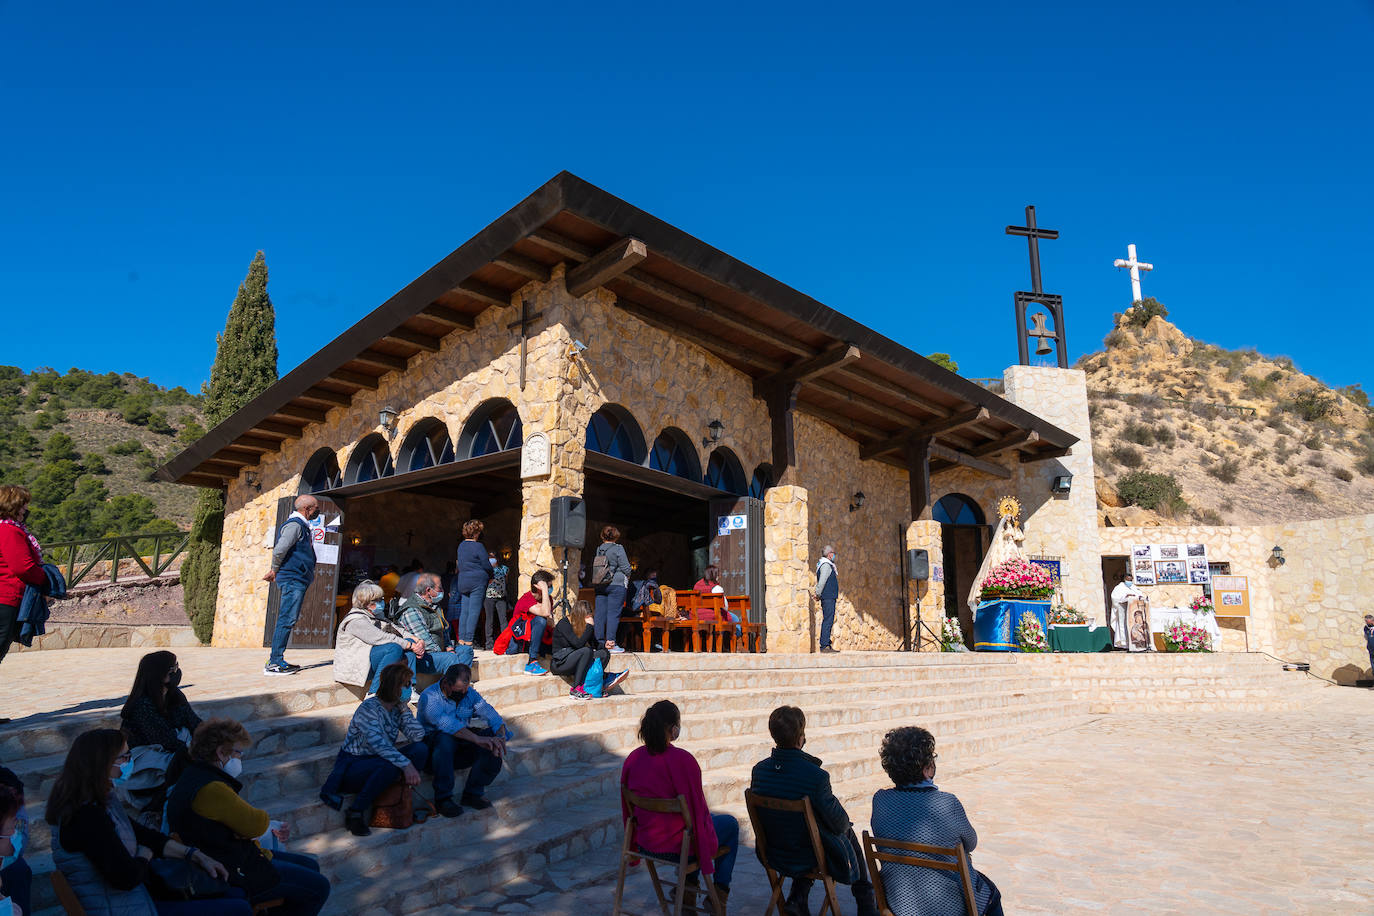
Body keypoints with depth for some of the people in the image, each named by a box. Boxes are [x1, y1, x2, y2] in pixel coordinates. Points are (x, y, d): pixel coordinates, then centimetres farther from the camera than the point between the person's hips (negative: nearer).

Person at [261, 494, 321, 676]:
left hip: (298, 581, 10)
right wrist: (275, 571, -8)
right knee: (287, 620, -10)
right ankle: (274, 663, -9)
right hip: (293, 579, -10)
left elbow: (280, 550, 29)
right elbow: (279, 550, -22)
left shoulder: (302, 525, 21)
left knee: (286, 621, 11)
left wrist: (275, 570, 19)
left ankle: (277, 661, 15)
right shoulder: (294, 525, -11)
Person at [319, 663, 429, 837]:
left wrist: (404, 709, -12)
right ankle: (355, 813, -20)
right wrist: (406, 764, -42)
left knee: (421, 749, -16)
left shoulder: (399, 708, 2)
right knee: (391, 765, -36)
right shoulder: (368, 708, -21)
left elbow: (418, 735, -10)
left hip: (377, 761, 7)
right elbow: (379, 745, -34)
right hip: (351, 766, -6)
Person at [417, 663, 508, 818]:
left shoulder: (470, 694, 4)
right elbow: (448, 724, -31)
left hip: (462, 746, 5)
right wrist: (477, 738, -40)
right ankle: (443, 798, -27)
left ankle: (473, 793, -14)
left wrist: (500, 737, -27)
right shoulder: (429, 697, -16)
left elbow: (491, 715, -6)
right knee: (445, 739, -38)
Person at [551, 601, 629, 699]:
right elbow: (578, 644, -26)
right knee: (586, 651, -32)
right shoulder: (564, 624, -15)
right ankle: (576, 690, -29)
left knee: (604, 653, -10)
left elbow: (595, 645, 9)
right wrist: (589, 626, -22)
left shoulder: (583, 625, 7)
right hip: (560, 663, -7)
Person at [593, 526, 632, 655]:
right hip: (616, 584, -5)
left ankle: (600, 642, 10)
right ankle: (610, 643, -8)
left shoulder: (599, 549, 8)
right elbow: (625, 567, -7)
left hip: (600, 585, 5)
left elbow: (595, 568, 11)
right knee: (613, 613, -5)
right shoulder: (618, 549, -7)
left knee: (600, 613, 6)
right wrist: (627, 578, 11)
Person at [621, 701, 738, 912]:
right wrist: (706, 862, -6)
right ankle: (720, 890, 25)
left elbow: (627, 809, 5)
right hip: (677, 845, -6)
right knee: (730, 824, 22)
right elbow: (698, 811, -19)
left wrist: (633, 850, 21)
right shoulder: (683, 761, -25)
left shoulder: (633, 758, -7)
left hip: (645, 841, 6)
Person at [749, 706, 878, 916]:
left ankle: (796, 899, 26)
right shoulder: (816, 776, -30)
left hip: (773, 856, 5)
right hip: (808, 858, -4)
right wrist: (844, 822, 8)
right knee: (848, 832, 24)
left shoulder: (759, 770, -13)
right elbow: (839, 824, -17)